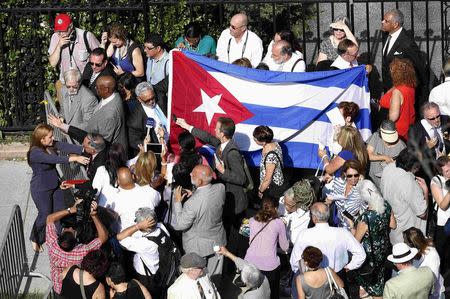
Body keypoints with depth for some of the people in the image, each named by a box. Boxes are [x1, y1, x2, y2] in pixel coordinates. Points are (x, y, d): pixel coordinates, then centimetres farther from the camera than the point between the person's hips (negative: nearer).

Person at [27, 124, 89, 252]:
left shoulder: (52, 145, -8)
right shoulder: (35, 152, -30)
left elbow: (66, 147, -18)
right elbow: (55, 159, -40)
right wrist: (74, 158, -46)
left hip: (55, 186, 7)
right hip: (41, 190, -7)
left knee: (60, 211, 14)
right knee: (45, 215, 6)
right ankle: (35, 240, 30)